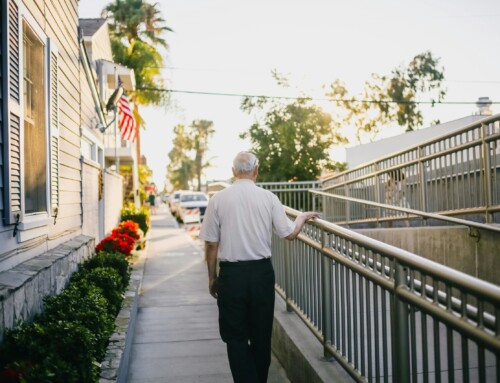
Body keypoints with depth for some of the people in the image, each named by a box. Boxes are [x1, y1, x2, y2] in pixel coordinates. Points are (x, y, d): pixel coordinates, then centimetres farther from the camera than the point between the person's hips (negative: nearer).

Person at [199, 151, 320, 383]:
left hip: (231, 274, -2)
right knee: (262, 335, 16)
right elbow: (290, 234, 0)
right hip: (262, 272, 2)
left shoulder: (218, 199, -5)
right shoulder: (268, 198, -4)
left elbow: (211, 244, -3)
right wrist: (303, 217, 20)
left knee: (235, 337, 8)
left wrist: (212, 277, 9)